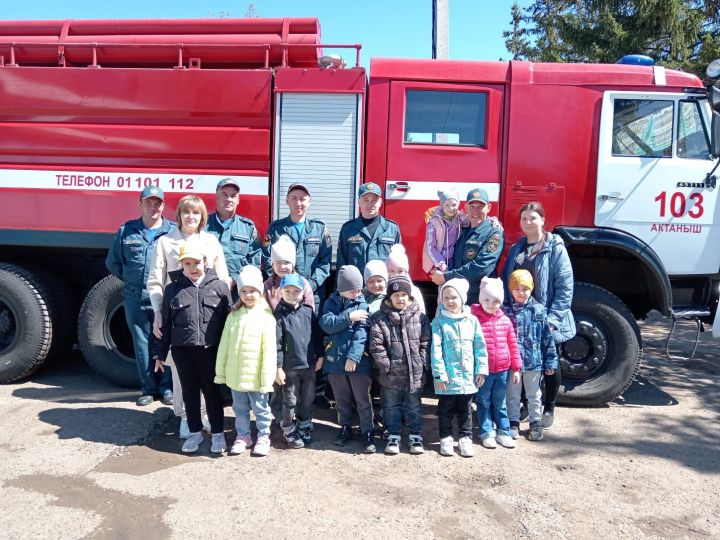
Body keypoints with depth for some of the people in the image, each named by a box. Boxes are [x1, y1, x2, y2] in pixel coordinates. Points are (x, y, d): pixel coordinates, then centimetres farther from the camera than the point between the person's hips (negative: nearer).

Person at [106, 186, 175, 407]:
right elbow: (113, 262, 17)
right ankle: (148, 388, 19)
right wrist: (132, 281, 14)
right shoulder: (126, 231, 9)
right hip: (136, 300, 2)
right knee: (142, 344, 8)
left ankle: (167, 387, 14)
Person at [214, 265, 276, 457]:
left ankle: (263, 437, 29)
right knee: (240, 409, 19)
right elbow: (223, 346, 6)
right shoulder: (233, 316, 2)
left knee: (261, 408, 12)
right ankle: (242, 436, 35)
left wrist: (267, 378, -14)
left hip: (256, 376, -4)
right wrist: (220, 372, 6)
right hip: (235, 375, 4)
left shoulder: (266, 317, -11)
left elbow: (270, 350, -13)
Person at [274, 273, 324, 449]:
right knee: (290, 401, 8)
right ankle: (289, 431, 24)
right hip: (290, 367, -4)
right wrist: (278, 367, -13)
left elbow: (317, 335, 9)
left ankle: (305, 426, 33)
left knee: (308, 399, 15)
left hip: (309, 365, 4)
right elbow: (277, 343, -11)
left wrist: (319, 356, 7)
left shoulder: (308, 312, 2)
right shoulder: (279, 315, -9)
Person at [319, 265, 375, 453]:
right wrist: (348, 317, -20)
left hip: (358, 361, -3)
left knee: (363, 400, 4)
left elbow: (362, 332, -15)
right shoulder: (331, 302, 3)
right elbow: (326, 323, -12)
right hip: (335, 359, 3)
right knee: (341, 400, 17)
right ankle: (345, 428, 32)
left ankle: (367, 432, 15)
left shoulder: (363, 304, -6)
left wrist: (353, 356, -23)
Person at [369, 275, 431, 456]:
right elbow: (376, 345, -9)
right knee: (392, 406, 14)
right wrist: (386, 365, -13)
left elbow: (426, 342, 0)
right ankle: (394, 436, 29)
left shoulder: (420, 317, -2)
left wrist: (422, 363, -7)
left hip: (415, 373, 1)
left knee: (414, 407, 15)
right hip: (391, 374, -1)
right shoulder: (380, 318, -7)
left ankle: (416, 436, 30)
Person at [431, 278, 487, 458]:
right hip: (447, 377, -2)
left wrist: (481, 369, 2)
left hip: (467, 376, 2)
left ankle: (465, 438, 28)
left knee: (465, 410, 15)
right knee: (446, 410, 11)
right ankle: (445, 438, 27)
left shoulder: (472, 320, 1)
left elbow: (480, 347, 4)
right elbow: (436, 349, -10)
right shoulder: (439, 321, -7)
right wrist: (439, 374, -14)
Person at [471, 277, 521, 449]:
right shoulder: (474, 319, -11)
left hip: (503, 370, 3)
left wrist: (516, 368, 7)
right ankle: (487, 433, 22)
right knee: (484, 403, 10)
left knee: (500, 403, 16)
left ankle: (503, 432, 27)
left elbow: (513, 345, 7)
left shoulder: (505, 320, 2)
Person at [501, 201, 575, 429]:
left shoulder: (555, 248, -8)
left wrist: (553, 318, -18)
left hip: (545, 320, -4)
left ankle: (549, 408, 29)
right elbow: (506, 280, 10)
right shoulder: (516, 248, 8)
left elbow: (565, 286, -13)